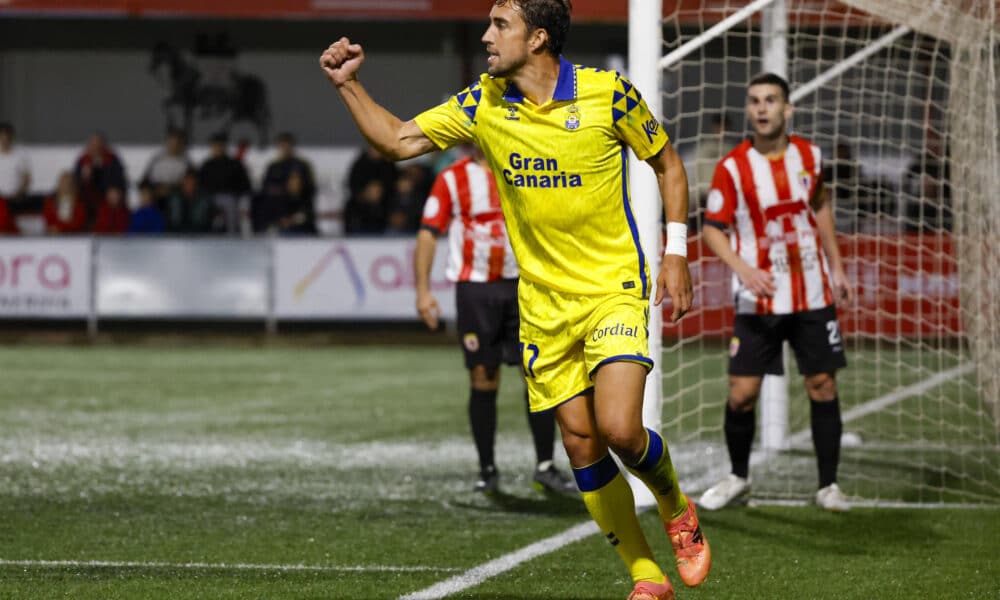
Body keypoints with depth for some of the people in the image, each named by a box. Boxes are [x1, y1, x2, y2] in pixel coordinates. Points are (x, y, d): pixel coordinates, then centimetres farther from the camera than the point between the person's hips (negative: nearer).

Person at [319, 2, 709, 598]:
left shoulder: (607, 93, -11)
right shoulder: (484, 104, -1)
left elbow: (667, 163, 3)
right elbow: (398, 140, 5)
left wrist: (676, 253, -3)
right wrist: (348, 85, -8)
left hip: (614, 287, -4)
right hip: (544, 301, 4)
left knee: (619, 429, -19)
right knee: (581, 444, 2)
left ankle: (677, 509, 14)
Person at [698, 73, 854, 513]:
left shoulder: (808, 155, 2)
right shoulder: (732, 167, -10)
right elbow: (712, 228, -7)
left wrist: (836, 266, 17)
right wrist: (743, 268, -23)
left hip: (813, 296, 3)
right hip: (758, 300, -3)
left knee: (822, 385, 2)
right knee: (742, 391, -5)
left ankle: (828, 485, 12)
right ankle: (738, 479, 16)